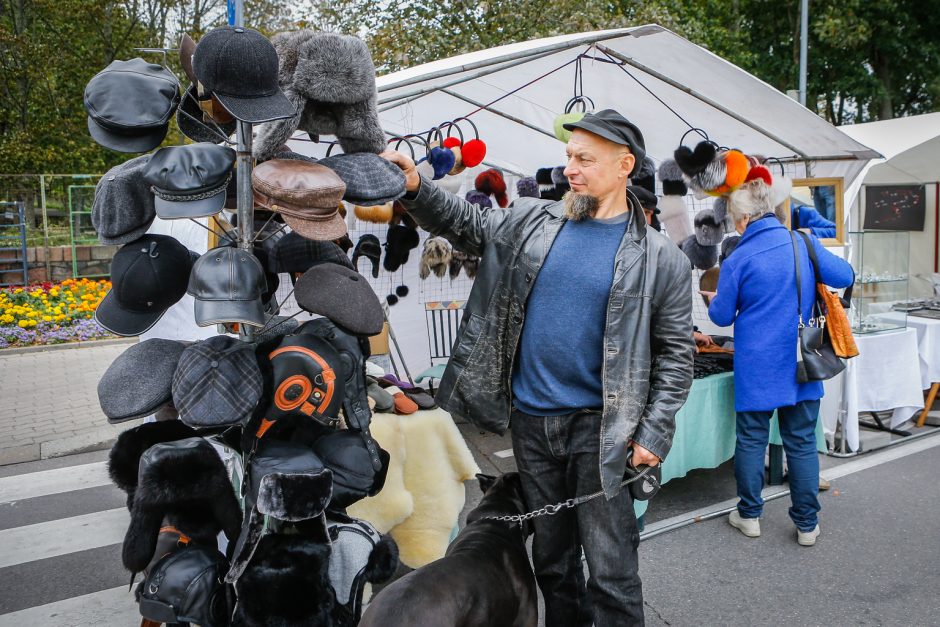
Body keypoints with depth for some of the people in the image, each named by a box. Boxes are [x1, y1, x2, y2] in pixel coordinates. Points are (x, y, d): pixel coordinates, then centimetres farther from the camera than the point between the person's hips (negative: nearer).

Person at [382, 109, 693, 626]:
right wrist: (416, 189, -3)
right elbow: (464, 225, 15)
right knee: (551, 559, 20)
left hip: (599, 428, -4)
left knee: (611, 569, 3)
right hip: (530, 422, 4)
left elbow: (675, 352, -5)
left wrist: (654, 433, -12)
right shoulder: (531, 221, 3)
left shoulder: (659, 258, -6)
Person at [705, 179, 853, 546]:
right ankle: (807, 524, 18)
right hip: (801, 364, 3)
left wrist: (713, 302, 22)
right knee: (802, 443, 10)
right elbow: (845, 277, 5)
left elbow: (722, 316, -1)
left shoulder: (738, 260, -9)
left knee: (751, 440, 11)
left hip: (756, 368, -2)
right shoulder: (804, 244, -3)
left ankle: (749, 515, 21)